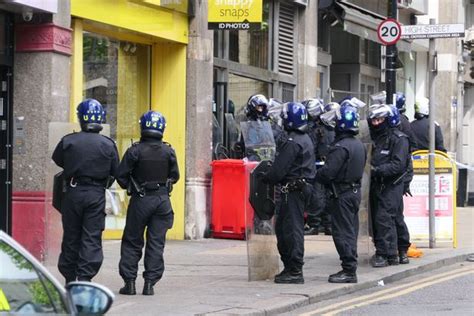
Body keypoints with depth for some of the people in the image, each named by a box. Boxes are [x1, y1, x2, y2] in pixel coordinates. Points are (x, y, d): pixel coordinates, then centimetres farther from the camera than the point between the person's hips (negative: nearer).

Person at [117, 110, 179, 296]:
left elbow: (121, 175, -8)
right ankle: (150, 283, 4)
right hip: (162, 199, 2)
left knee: (132, 241, 9)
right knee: (156, 242, 7)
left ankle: (130, 282, 6)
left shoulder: (135, 151, -10)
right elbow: (175, 176, 5)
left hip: (140, 199, -2)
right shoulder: (168, 152, -2)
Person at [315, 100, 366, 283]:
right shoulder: (359, 145, 9)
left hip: (342, 194, -9)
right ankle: (351, 267, 19)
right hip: (355, 191, 9)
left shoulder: (341, 147, -20)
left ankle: (348, 270, -6)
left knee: (342, 232, -5)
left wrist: (314, 176, -6)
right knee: (351, 231, 14)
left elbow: (328, 172, -25)